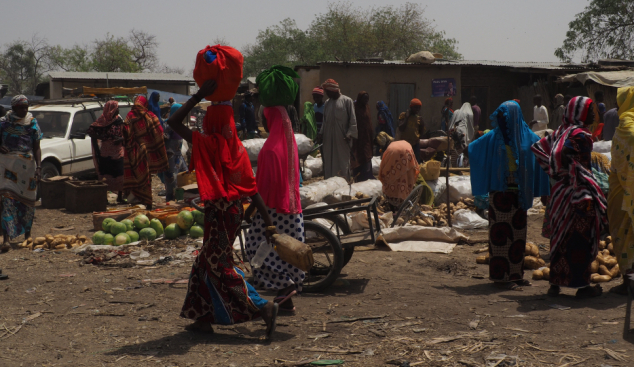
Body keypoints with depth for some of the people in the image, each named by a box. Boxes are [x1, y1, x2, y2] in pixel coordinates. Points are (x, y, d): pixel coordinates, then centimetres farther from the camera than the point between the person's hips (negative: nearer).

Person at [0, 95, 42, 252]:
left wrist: (38, 167, -3)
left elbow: (36, 148, 7)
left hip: (28, 166, 2)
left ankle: (27, 234, 29)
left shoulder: (32, 123, 7)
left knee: (28, 201, 10)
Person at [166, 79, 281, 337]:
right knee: (206, 263, 17)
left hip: (218, 210, -7)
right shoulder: (237, 148, 2)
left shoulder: (206, 143, -13)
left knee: (220, 267, -1)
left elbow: (173, 121, -8)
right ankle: (204, 318, 23)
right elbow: (252, 189, 1)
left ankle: (262, 307, -10)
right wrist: (268, 223, 2)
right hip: (235, 209, 7)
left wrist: (199, 95, -11)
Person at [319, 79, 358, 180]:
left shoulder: (346, 100, 0)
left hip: (341, 138, -5)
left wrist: (350, 134, -12)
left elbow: (352, 119, -4)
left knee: (343, 162, -3)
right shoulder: (327, 103, 15)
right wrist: (321, 134, 8)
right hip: (328, 137, 5)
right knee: (329, 162, 3)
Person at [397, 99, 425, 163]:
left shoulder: (418, 118, 10)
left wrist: (422, 125, 4)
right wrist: (406, 117, -11)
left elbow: (421, 133, 19)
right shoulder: (403, 115, 0)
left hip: (415, 144, 3)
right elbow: (401, 128, -13)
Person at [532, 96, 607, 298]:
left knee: (560, 236, 12)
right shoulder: (580, 134, -14)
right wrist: (585, 194, -26)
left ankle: (555, 283, 15)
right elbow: (568, 157, -28)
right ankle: (582, 285, 5)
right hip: (576, 192, -8)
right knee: (581, 238, 0)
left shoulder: (562, 131, 11)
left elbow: (538, 147, 16)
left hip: (560, 190, 8)